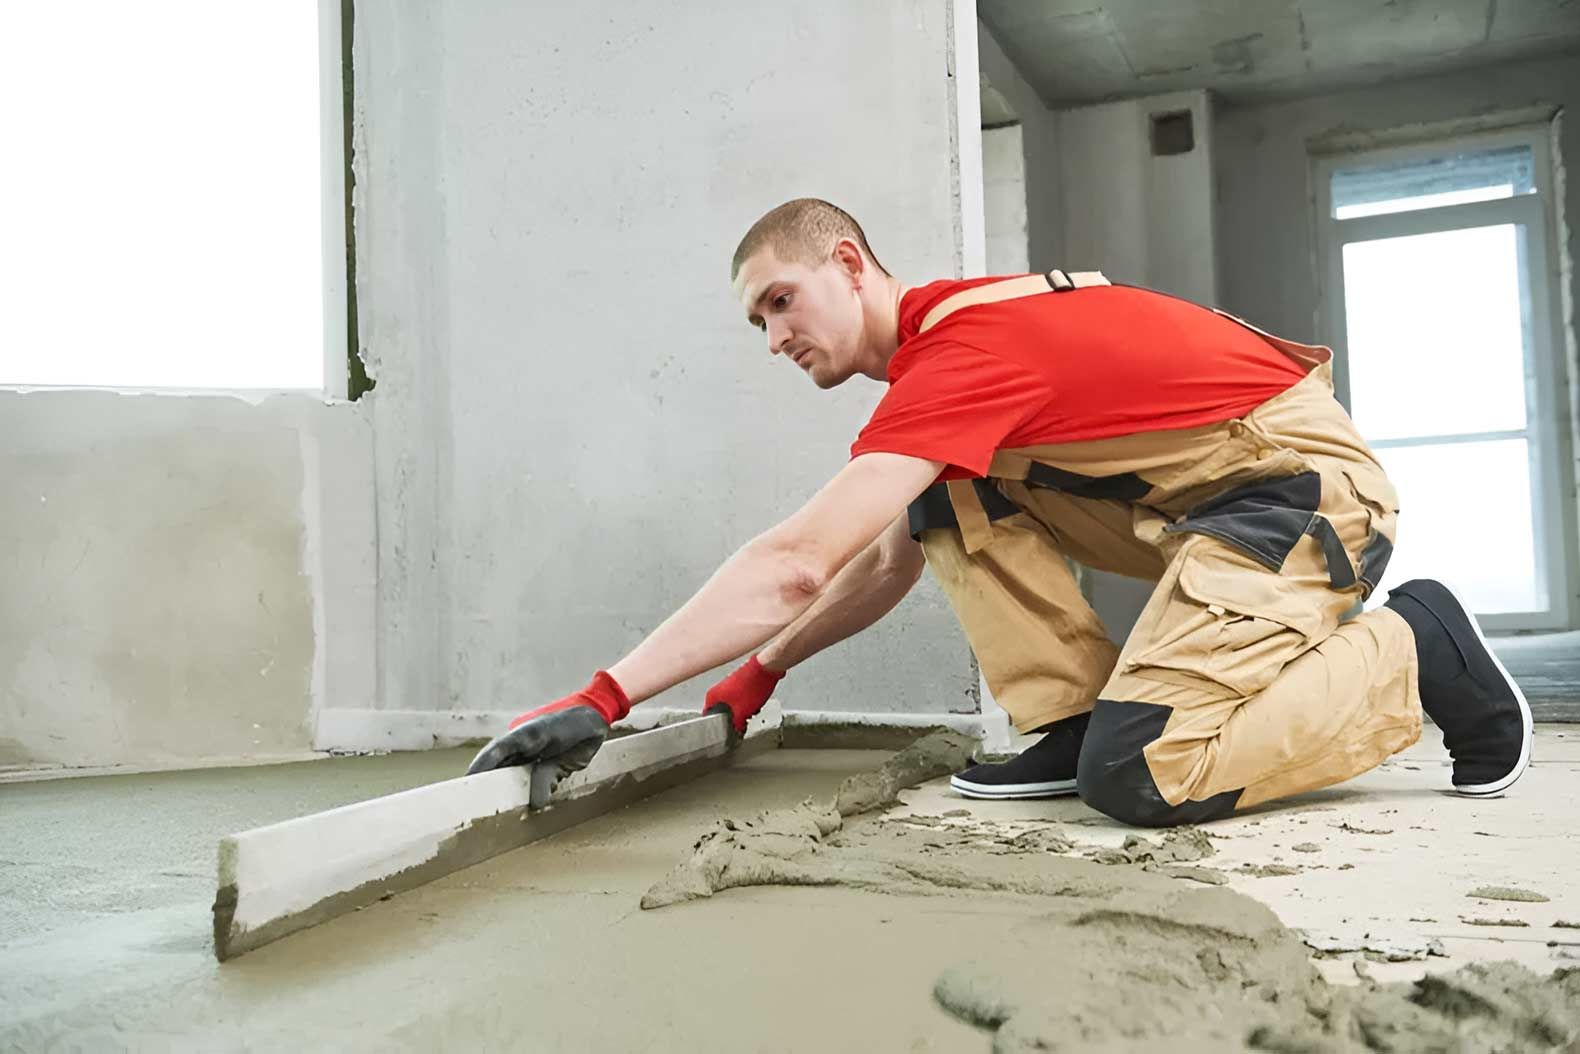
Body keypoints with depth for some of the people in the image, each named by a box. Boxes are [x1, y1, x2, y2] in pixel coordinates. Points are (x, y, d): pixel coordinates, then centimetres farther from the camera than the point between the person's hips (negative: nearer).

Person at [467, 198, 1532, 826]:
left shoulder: (959, 342, -21)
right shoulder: (960, 333, 10)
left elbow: (795, 568, -30)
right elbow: (888, 568, 16)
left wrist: (603, 699, -27)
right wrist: (757, 676, 13)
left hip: (1306, 480, -9)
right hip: (1212, 500, 9)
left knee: (1135, 778, -21)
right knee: (954, 500, 1)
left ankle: (1417, 647, -1)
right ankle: (1072, 720, 1)